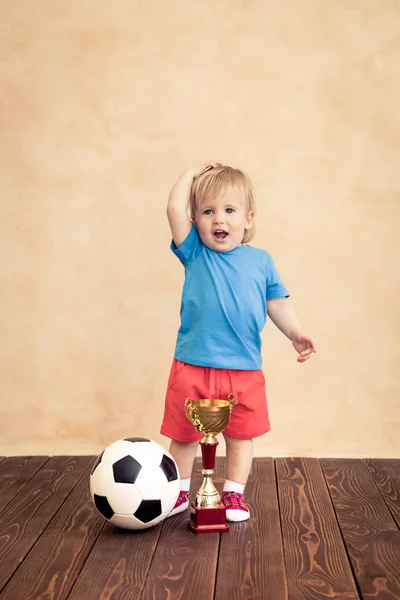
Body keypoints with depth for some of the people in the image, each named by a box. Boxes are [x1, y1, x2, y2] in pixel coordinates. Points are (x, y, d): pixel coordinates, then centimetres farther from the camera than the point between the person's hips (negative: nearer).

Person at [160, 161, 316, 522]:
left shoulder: (260, 261, 5)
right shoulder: (194, 253, 0)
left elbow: (276, 303, 7)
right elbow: (174, 208, -11)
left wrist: (295, 334, -6)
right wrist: (193, 173, 0)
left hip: (244, 370, 1)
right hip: (192, 367, -1)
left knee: (241, 436, 12)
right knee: (183, 436, 12)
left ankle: (234, 494, 29)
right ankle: (179, 493, 30)